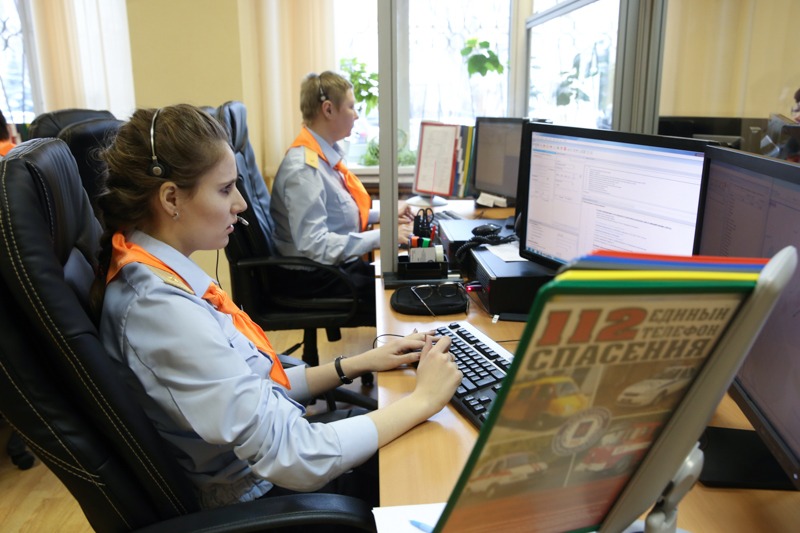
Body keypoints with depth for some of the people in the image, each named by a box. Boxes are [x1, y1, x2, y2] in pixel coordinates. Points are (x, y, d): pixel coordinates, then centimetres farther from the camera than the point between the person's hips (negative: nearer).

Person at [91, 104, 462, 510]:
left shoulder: (157, 274, -1)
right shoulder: (160, 307, -31)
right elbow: (294, 460, -32)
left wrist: (356, 364, -1)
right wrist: (421, 399, -22)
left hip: (262, 465, 8)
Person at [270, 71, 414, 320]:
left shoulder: (328, 153, 4)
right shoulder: (304, 168, -22)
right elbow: (313, 244, -28)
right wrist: (381, 236, -26)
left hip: (337, 263, 8)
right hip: (313, 277, -8)